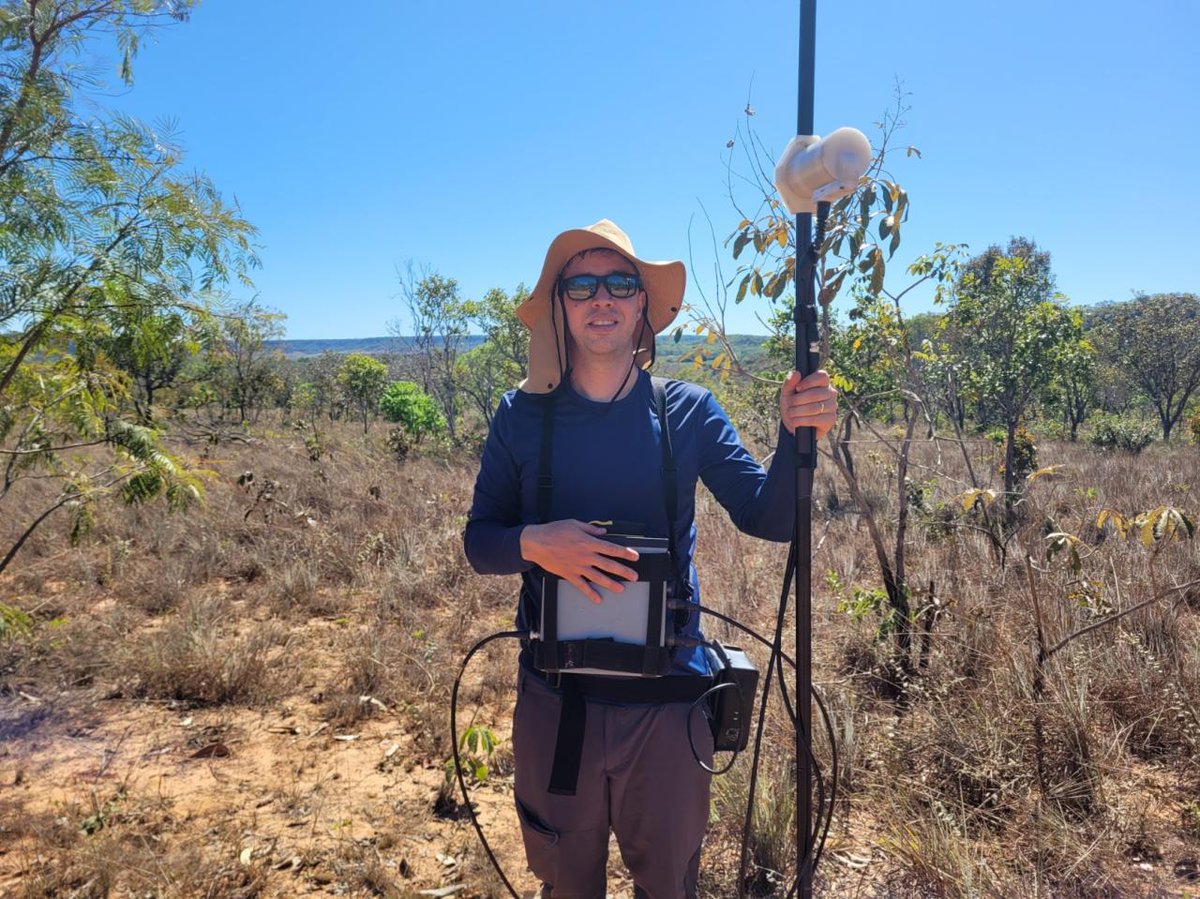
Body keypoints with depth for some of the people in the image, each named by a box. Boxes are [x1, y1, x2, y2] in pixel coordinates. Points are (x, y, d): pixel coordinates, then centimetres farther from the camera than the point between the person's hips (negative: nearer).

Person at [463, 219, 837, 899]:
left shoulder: (688, 410, -5)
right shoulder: (521, 416, -5)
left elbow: (771, 519, -6)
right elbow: (480, 542, -1)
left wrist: (796, 436, -24)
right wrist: (533, 543, -22)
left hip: (668, 697, 0)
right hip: (556, 699, 0)